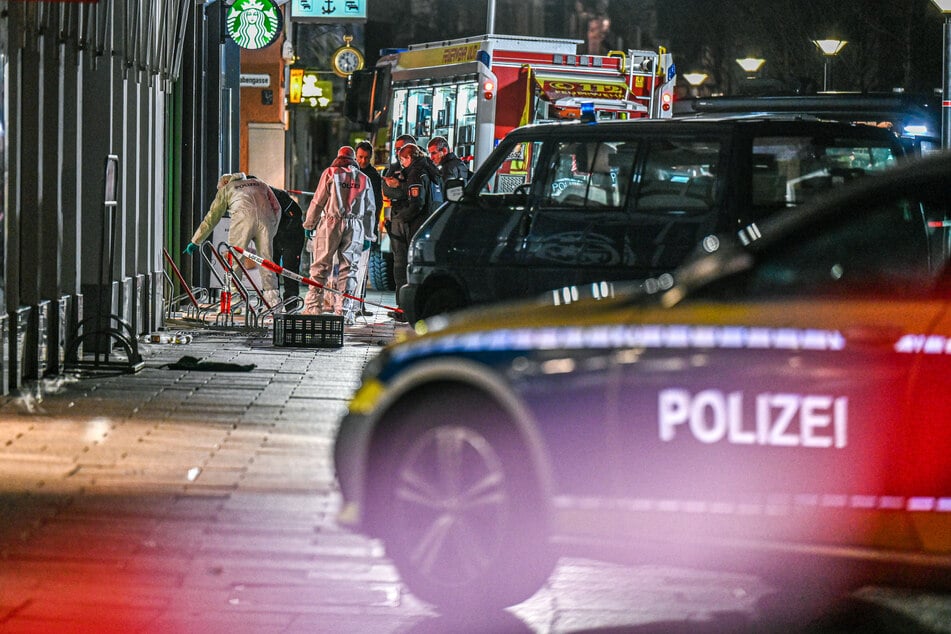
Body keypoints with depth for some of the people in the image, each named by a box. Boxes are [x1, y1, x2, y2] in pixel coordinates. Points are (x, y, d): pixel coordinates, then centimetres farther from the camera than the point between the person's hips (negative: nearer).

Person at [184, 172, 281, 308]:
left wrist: (195, 242, 32)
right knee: (266, 260, 8)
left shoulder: (225, 189, 27)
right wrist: (272, 233, 27)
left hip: (243, 216, -3)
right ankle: (272, 297, 1)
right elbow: (276, 208, 24)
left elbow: (211, 218, 27)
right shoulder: (260, 183, 35)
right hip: (266, 218, 3)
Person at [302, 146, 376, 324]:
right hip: (355, 228, 2)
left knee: (320, 266, 2)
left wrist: (309, 225, 9)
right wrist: (368, 236, 20)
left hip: (331, 224, -2)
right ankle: (344, 310, -1)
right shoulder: (364, 179, 12)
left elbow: (318, 202, 0)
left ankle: (313, 306, -3)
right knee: (347, 268, 4)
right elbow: (370, 209, 14)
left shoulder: (330, 173, 2)